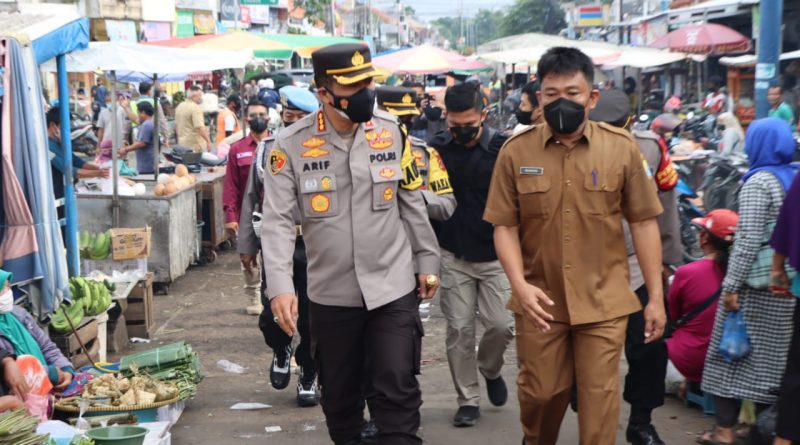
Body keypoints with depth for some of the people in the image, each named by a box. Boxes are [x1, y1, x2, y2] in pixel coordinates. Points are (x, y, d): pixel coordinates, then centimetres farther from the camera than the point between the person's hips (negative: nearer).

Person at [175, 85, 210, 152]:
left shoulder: (179, 107, 12)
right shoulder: (195, 108, -15)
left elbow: (176, 126, 21)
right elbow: (199, 127, -23)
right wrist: (208, 141, -18)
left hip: (182, 144, 8)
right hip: (196, 144, -8)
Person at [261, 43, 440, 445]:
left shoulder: (392, 131, -1)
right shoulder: (291, 145, -8)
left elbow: (412, 203, 7)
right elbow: (278, 220, -12)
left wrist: (427, 261, 9)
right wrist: (280, 286, -23)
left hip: (393, 288, 0)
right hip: (330, 295, 0)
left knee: (397, 390, -2)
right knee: (339, 395, 15)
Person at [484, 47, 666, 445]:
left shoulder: (621, 148, -3)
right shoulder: (516, 151, -3)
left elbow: (644, 224, 1)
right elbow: (505, 226, 0)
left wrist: (656, 296, 1)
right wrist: (519, 284, -15)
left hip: (603, 300, -1)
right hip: (540, 300, 1)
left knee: (599, 398, 4)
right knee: (539, 393, 14)